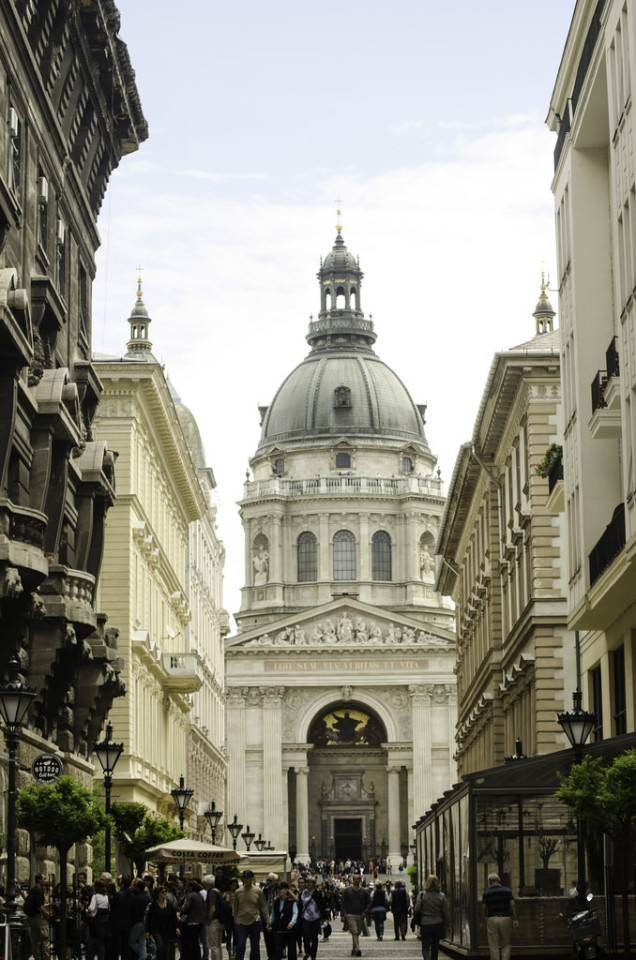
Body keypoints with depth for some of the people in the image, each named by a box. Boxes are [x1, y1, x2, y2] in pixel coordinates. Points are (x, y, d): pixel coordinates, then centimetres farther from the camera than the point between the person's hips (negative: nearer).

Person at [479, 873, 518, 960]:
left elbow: (483, 908, -1)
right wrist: (515, 919, -6)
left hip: (492, 920, -1)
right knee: (506, 945, 11)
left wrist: (482, 922, 7)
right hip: (505, 919, 1)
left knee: (494, 947, 3)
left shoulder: (486, 892, 2)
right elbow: (513, 904, -6)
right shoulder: (507, 890, 4)